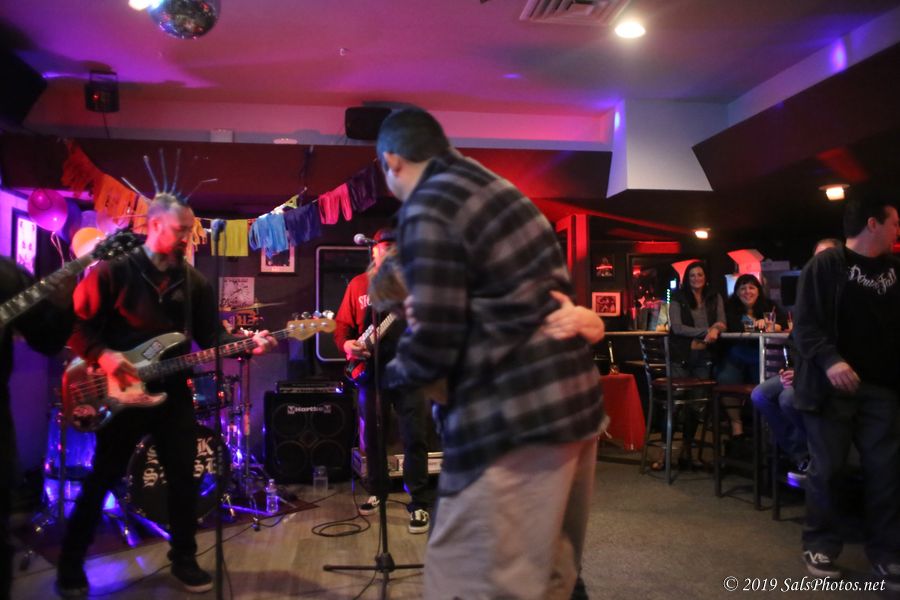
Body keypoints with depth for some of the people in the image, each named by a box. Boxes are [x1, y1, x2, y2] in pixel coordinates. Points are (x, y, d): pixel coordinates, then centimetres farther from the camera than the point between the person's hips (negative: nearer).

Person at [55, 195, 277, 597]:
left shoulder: (195, 282, 7)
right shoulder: (114, 269, -7)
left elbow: (211, 337, 5)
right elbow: (75, 321, -7)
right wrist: (103, 355, -21)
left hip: (172, 392, 4)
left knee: (183, 478, 7)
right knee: (102, 478, 6)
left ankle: (184, 559, 23)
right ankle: (71, 564, 24)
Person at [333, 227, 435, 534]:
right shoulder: (358, 284, 10)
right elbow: (342, 324, 10)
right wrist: (347, 344, -9)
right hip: (371, 370, 3)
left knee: (415, 437, -6)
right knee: (370, 436, 12)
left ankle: (419, 504, 3)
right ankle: (377, 491, 32)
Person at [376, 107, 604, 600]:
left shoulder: (427, 208, -12)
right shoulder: (491, 186, 16)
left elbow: (435, 341, -17)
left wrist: (392, 373, 4)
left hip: (513, 419, -10)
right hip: (577, 398, 10)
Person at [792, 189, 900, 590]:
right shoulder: (826, 265, -5)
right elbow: (805, 323, -11)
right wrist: (829, 360, -24)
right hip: (833, 385, -5)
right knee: (827, 468, 3)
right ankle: (820, 545, 17)